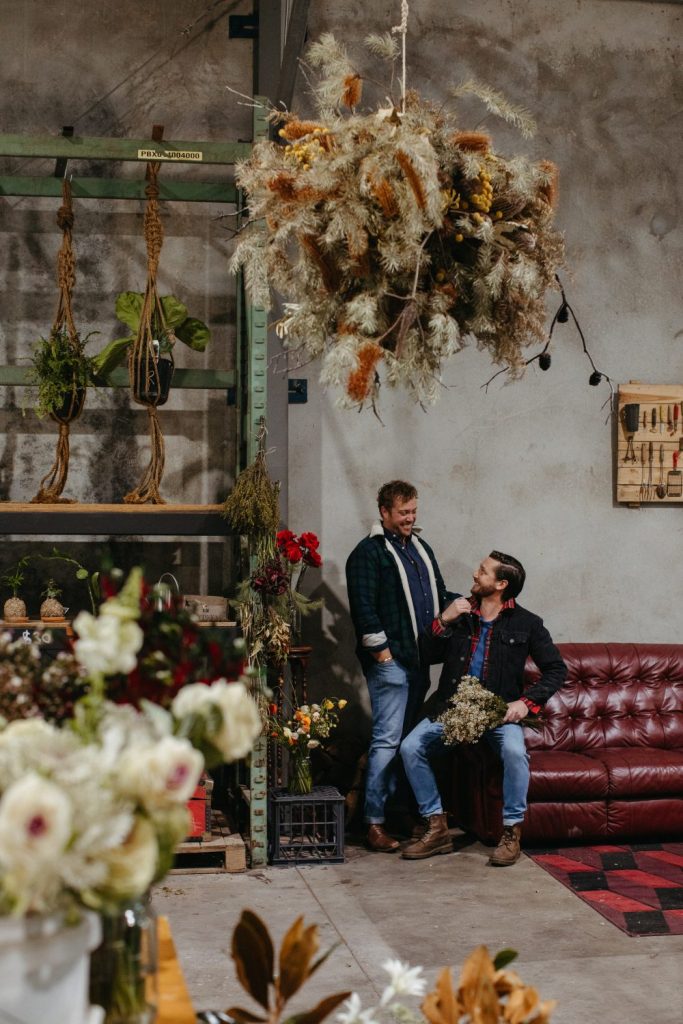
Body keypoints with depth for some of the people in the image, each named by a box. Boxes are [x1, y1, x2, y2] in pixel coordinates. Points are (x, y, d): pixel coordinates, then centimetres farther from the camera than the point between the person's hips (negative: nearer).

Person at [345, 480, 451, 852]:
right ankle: (375, 822, -4)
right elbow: (363, 608, -14)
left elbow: (440, 596, 26)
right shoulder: (368, 552, -6)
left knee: (408, 738, 11)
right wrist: (381, 650, -16)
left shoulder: (421, 549, 19)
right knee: (387, 740, -8)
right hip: (390, 661, -8)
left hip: (419, 660, 8)